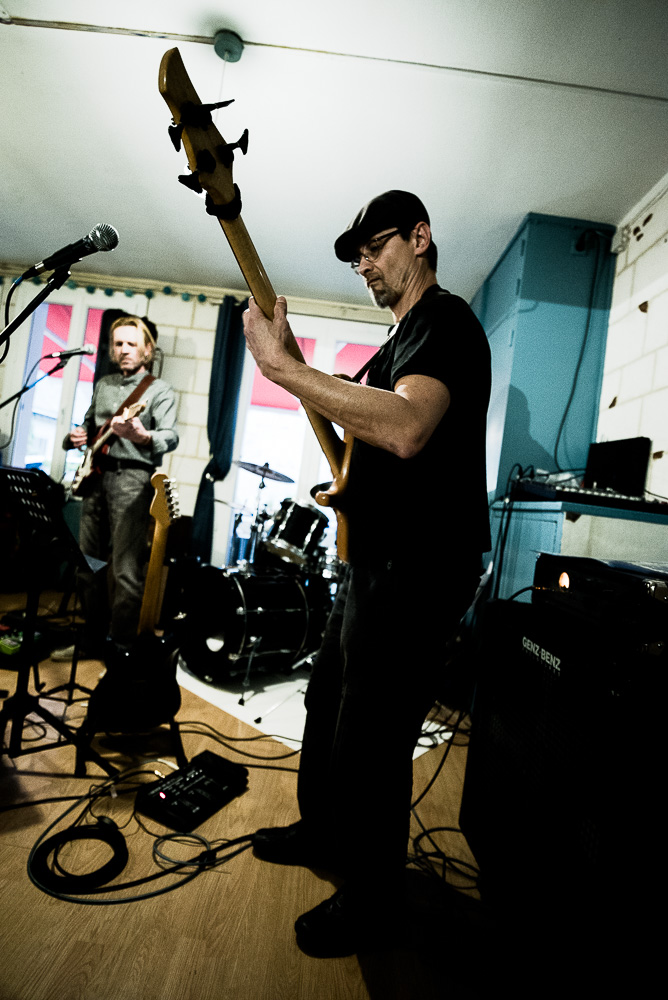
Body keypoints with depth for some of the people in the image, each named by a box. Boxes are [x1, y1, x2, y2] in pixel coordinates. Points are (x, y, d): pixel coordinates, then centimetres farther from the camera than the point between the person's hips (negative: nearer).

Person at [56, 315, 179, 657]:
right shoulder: (103, 385, 20)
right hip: (96, 475, 7)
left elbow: (171, 437, -16)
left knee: (126, 570, -8)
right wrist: (76, 437, 7)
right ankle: (92, 639, 25)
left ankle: (121, 648, 2)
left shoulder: (159, 390, 0)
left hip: (132, 478, -7)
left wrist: (141, 437, -36)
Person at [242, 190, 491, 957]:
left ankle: (371, 905, 28)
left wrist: (280, 364, -27)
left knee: (369, 746, 2)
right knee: (328, 703, 23)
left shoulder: (446, 319, -12)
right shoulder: (402, 336, 20)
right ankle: (320, 833, 46)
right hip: (376, 561, 11)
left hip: (416, 571, -11)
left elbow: (405, 430, -33)